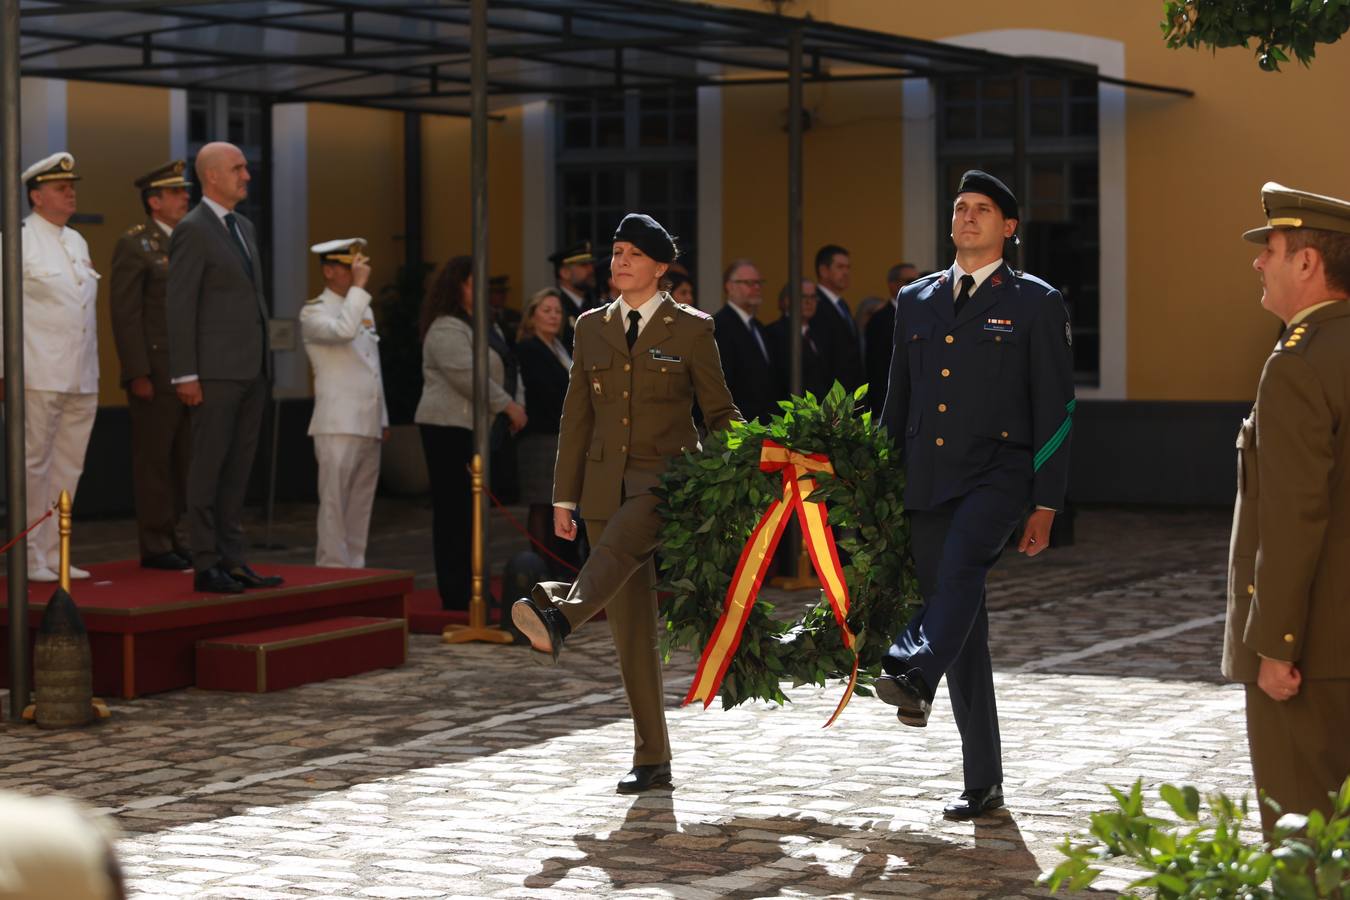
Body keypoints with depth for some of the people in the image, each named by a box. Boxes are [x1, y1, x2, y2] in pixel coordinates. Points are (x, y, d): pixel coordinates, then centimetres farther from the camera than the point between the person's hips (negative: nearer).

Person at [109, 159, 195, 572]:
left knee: (186, 461, 9)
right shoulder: (134, 245, -6)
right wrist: (138, 374, -16)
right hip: (155, 374, -6)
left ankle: (180, 541, 16)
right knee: (154, 461, 0)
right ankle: (155, 546, 5)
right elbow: (125, 315, -10)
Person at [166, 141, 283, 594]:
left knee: (238, 468, 9)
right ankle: (206, 565, 0)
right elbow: (180, 306, -12)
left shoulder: (244, 227, 17)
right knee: (209, 467, -3)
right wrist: (185, 375, -16)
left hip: (252, 369, 8)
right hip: (215, 370, -8)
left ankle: (231, 560, 12)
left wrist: (265, 363, 15)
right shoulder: (192, 230, -8)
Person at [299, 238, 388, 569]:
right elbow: (342, 330, -28)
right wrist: (358, 287, -20)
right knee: (335, 505, -8)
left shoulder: (364, 309, 19)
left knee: (361, 507, 10)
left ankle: (355, 568, 14)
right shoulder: (314, 312, -5)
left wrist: (383, 417, 20)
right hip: (338, 425, -8)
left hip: (369, 426, 8)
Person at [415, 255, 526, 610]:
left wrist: (518, 403, 7)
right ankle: (454, 594, -7)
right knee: (455, 511, -8)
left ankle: (470, 588, 13)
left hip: (480, 431, 9)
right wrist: (506, 405, -16)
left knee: (473, 510, 9)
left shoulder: (485, 325, 19)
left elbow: (508, 368, 22)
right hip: (451, 430, -9)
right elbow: (468, 376, -22)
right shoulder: (446, 329, -12)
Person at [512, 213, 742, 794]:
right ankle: (652, 760, 6)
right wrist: (564, 497, 9)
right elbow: (576, 416, 14)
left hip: (668, 476, -4)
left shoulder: (691, 328, 2)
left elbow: (720, 413, 6)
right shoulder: (592, 327, 13)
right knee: (631, 629, 2)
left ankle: (558, 617, -65)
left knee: (619, 545, -38)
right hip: (605, 483, 4)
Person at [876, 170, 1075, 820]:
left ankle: (914, 675, -54)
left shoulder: (1034, 303, 2)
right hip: (927, 483, 4)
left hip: (998, 472, -4)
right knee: (963, 632, 5)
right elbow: (898, 402, 20)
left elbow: (1055, 407, 0)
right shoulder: (916, 302, 16)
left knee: (962, 561, -36)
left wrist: (1045, 504, -6)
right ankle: (983, 783, 11)